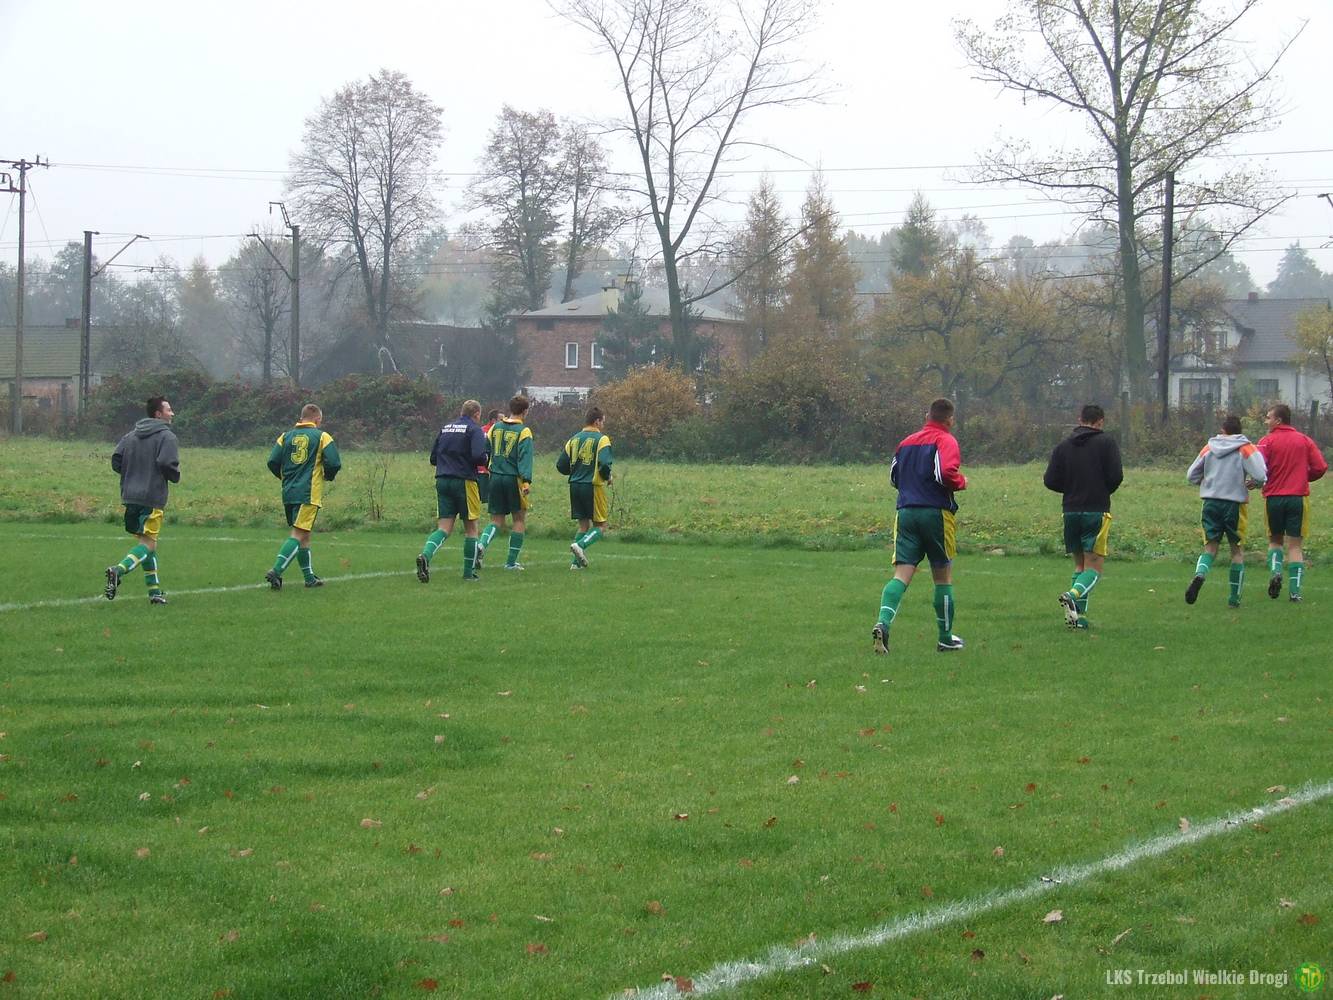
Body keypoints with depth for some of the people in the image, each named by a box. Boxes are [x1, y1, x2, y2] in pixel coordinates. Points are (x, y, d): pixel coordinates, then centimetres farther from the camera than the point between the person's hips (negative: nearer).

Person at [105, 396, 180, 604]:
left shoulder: (132, 436, 13)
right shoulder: (166, 437, -7)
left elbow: (116, 461, 6)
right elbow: (167, 463, -19)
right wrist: (175, 477, 2)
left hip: (130, 496, 7)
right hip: (152, 498, -7)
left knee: (145, 541, 15)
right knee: (148, 544, -5)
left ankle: (155, 592, 15)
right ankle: (118, 571, -29)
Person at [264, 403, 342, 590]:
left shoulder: (286, 436, 10)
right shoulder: (322, 436, -2)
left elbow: (272, 462, 2)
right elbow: (334, 464, -10)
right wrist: (328, 476, 12)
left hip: (288, 493, 6)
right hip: (309, 494, -6)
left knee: (303, 535, 16)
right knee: (298, 535, -9)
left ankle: (310, 577, 20)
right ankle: (276, 571, -25)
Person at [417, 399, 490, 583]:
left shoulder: (445, 428, 14)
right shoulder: (474, 429, -5)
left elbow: (433, 458, 15)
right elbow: (478, 456, -18)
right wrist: (487, 458, 3)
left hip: (442, 481, 5)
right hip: (464, 482, -5)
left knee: (444, 527, 1)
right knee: (470, 527, 9)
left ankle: (425, 555, -27)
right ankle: (469, 572, 14)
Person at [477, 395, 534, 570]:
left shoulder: (495, 427, 6)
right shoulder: (523, 431, -7)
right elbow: (525, 457, -16)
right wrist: (527, 480, -22)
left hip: (495, 477, 4)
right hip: (514, 479, -4)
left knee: (496, 520, 11)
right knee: (520, 519, 10)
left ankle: (481, 544, -18)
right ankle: (511, 561, 8)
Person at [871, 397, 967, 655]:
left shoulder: (907, 442, 15)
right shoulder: (946, 441, -5)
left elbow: (894, 477, 22)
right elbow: (946, 472, -21)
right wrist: (962, 482, -1)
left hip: (906, 513, 4)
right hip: (936, 513, -4)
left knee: (902, 574, -3)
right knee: (943, 576, 10)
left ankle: (883, 623, -28)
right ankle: (946, 638, 19)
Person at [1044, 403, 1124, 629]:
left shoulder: (1063, 445, 9)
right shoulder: (1106, 442, -2)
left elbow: (1050, 481, 4)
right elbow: (1116, 475, -10)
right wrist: (1105, 491, 11)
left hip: (1071, 511, 4)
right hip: (1096, 511, -4)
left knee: (1079, 564, 15)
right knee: (1094, 566, -3)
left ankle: (1078, 614, 5)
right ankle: (1073, 595, -30)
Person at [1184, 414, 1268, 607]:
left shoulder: (1209, 448, 7)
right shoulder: (1246, 449, -3)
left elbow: (1191, 475, 11)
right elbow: (1261, 475, -15)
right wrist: (1254, 483, 7)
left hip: (1210, 502, 2)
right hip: (1235, 503, -2)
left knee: (1210, 546, 9)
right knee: (1237, 549, 11)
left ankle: (1199, 575, -23)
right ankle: (1235, 597, 13)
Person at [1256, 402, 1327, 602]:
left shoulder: (1267, 441, -3)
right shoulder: (1304, 441, 6)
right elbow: (1320, 467, 0)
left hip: (1273, 497, -1)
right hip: (1298, 498, 1)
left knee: (1275, 540, 18)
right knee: (1295, 545, 5)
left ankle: (1275, 571, -8)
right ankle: (1295, 591, -3)